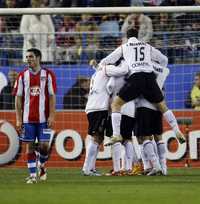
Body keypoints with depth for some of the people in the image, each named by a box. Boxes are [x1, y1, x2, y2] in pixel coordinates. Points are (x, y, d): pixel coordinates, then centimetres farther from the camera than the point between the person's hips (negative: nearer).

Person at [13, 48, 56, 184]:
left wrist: (51, 116, -7)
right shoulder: (23, 76, 5)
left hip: (43, 118, -1)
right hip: (27, 118, 1)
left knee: (44, 145, -4)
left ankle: (42, 166, 24)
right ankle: (33, 175, 6)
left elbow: (52, 97, 0)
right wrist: (18, 119, -1)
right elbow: (18, 98, 5)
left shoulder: (48, 75, 1)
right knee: (30, 146, 1)